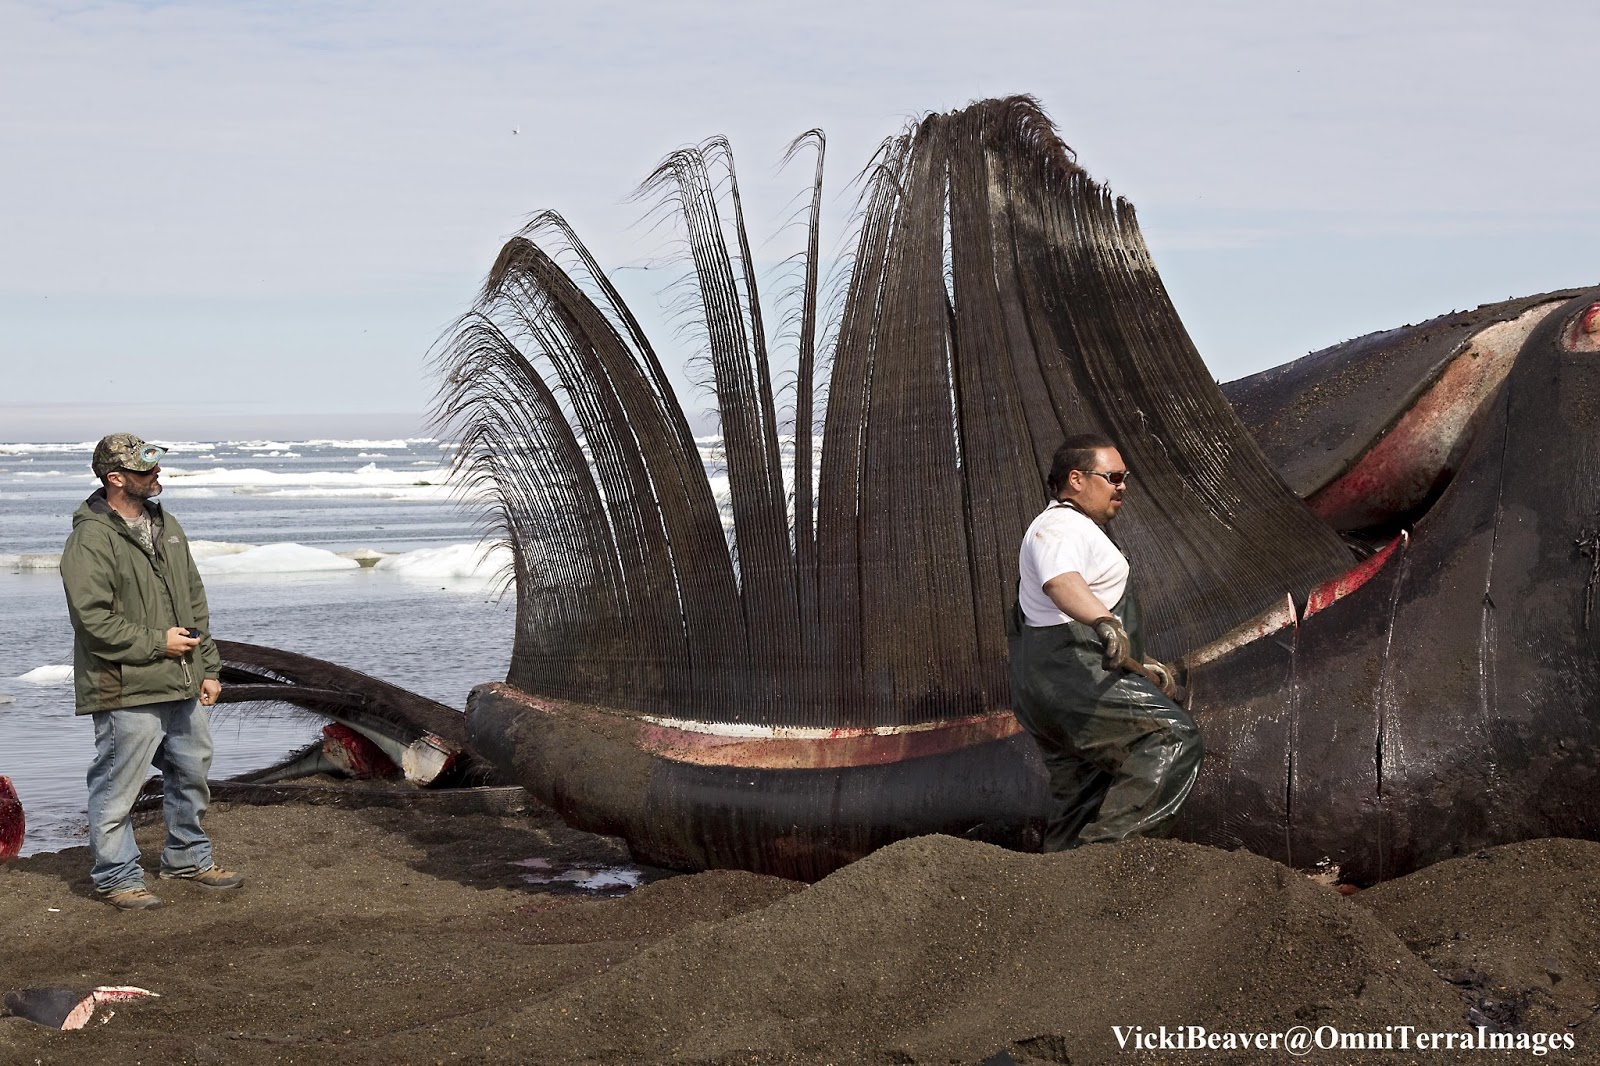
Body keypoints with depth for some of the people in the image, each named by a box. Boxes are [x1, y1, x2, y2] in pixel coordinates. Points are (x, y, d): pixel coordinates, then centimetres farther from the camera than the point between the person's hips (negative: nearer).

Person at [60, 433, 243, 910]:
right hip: (126, 692, -8)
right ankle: (116, 876, 13)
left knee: (191, 774, 19)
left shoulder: (166, 527, 12)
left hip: (182, 687, 8)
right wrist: (157, 643, -16)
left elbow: (195, 601, 17)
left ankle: (188, 858, 36)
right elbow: (93, 620, -20)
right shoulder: (90, 541, -15)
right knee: (117, 788, -1)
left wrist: (208, 668, 13)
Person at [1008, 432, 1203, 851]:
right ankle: (1109, 844, -26)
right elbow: (1060, 582, -33)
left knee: (1080, 801, 11)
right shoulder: (1060, 527, -10)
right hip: (1074, 674, -11)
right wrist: (1105, 623, -50)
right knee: (1172, 738, -18)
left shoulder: (1083, 530, 26)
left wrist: (1140, 666, 40)